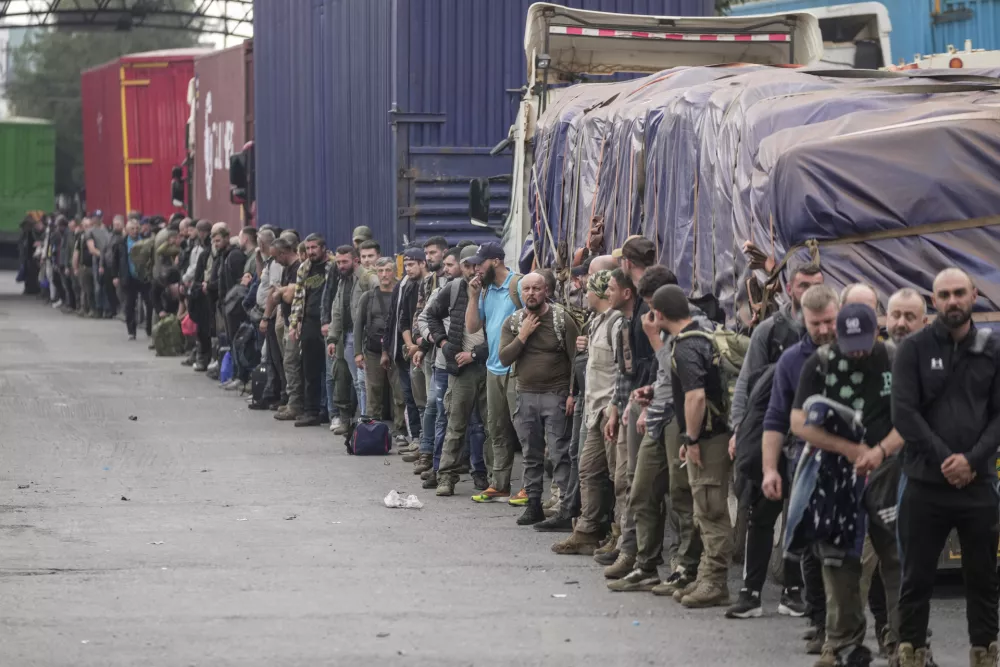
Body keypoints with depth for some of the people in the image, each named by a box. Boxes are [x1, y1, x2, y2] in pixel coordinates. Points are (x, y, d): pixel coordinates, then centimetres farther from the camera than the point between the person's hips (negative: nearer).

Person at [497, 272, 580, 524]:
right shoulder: (513, 322, 8)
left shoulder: (562, 319, -5)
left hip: (556, 396, -5)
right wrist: (523, 335, -12)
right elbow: (504, 358, -1)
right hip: (526, 396, 5)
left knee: (560, 454, -8)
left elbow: (576, 358, -6)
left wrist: (573, 394, -11)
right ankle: (534, 505, 18)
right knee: (531, 456, 11)